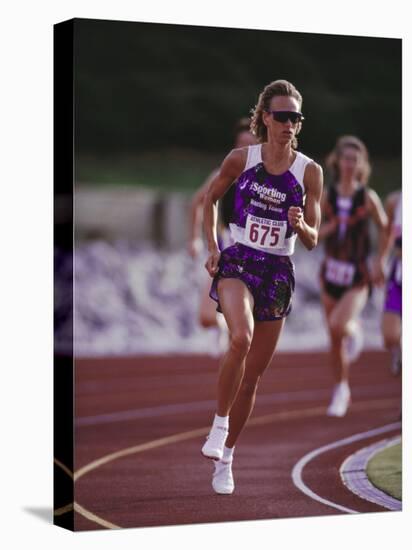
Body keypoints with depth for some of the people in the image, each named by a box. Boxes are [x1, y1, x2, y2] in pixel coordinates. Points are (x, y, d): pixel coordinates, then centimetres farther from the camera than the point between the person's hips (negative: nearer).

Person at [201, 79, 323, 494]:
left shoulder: (309, 171, -2)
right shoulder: (241, 159, -3)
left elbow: (313, 240, 1)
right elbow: (210, 198, 13)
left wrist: (301, 226, -22)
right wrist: (212, 247, 4)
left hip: (279, 272, 2)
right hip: (238, 262, -2)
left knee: (253, 373, 8)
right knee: (241, 338, -32)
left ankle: (226, 459, 24)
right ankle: (219, 422, -11)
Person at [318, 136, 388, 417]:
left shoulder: (368, 198, -8)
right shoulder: (326, 196, -2)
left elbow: (384, 228, 5)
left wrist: (380, 262, 0)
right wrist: (326, 229, -16)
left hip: (358, 277, -3)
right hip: (331, 272, 3)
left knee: (338, 325, -27)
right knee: (335, 339, 10)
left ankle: (354, 330, 8)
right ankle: (342, 390, 31)